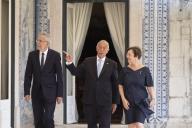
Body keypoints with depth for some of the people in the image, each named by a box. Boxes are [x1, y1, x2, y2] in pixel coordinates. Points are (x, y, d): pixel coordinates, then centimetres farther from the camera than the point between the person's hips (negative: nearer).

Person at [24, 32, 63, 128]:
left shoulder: (55, 55, -3)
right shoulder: (32, 55, 4)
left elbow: (59, 76, -2)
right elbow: (28, 75, 6)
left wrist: (60, 94, -6)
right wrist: (26, 92, -1)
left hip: (50, 92, -3)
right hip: (36, 92, 3)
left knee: (48, 119, -11)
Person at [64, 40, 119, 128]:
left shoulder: (112, 64, 2)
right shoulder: (88, 61, 7)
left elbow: (115, 84, 4)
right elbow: (77, 72, 7)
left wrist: (115, 102, 4)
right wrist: (70, 63, -11)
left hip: (105, 102, -2)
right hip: (89, 101, 2)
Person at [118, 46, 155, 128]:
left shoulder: (145, 70, -5)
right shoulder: (124, 70, 1)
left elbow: (150, 87, -6)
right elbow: (120, 86, 4)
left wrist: (153, 99, -21)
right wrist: (123, 99, -9)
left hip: (141, 102, -3)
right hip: (129, 102, 3)